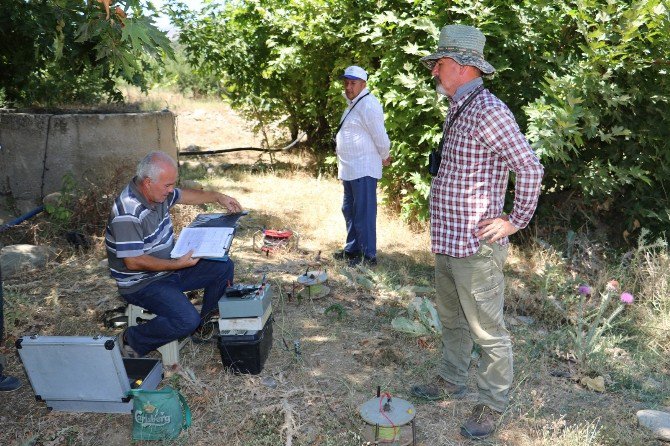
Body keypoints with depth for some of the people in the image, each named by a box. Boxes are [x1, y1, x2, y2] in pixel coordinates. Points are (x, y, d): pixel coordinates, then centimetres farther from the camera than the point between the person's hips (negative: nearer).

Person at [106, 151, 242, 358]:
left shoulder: (158, 192, -2)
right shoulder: (128, 214, -30)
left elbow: (185, 195, 19)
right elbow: (133, 262, -29)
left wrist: (218, 197, 9)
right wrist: (178, 264, -27)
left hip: (169, 268, 9)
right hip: (142, 283, -9)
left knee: (224, 267, 4)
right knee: (187, 320, -28)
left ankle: (207, 323, 22)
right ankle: (131, 341, -5)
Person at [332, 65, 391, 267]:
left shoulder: (368, 105, -15)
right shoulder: (353, 104, 17)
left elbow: (380, 137, -17)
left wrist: (384, 157, -1)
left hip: (363, 171, -11)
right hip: (350, 170, 11)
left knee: (364, 213, -6)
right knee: (349, 210, 18)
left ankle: (369, 255, 2)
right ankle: (352, 249, 31)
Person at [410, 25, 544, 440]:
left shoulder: (488, 110, -18)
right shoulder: (457, 110, 12)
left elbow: (530, 167, -21)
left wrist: (517, 220, -14)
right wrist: (444, 233, 16)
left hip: (476, 248, -10)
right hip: (447, 242, 10)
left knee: (488, 332, 5)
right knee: (453, 322, 23)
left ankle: (493, 404, 21)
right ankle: (451, 381, 41)